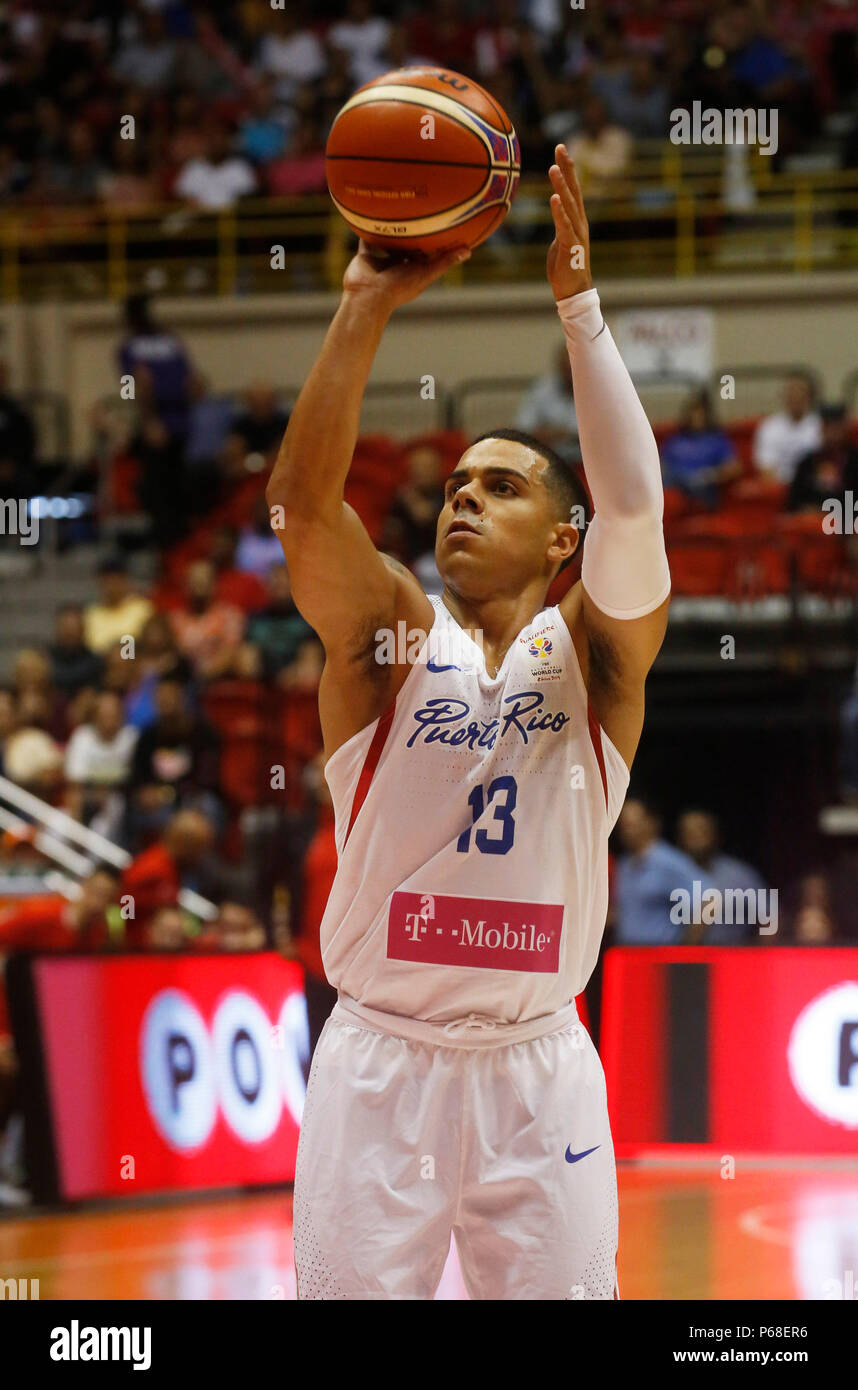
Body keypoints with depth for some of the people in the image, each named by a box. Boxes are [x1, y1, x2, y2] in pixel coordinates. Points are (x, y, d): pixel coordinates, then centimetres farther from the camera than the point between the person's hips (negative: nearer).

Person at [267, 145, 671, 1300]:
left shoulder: (594, 649, 3)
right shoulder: (388, 631, 3)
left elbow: (635, 506, -15)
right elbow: (300, 499, -14)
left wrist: (579, 303, -19)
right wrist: (367, 306, -22)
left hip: (538, 1070, 0)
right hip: (378, 1061, 0)